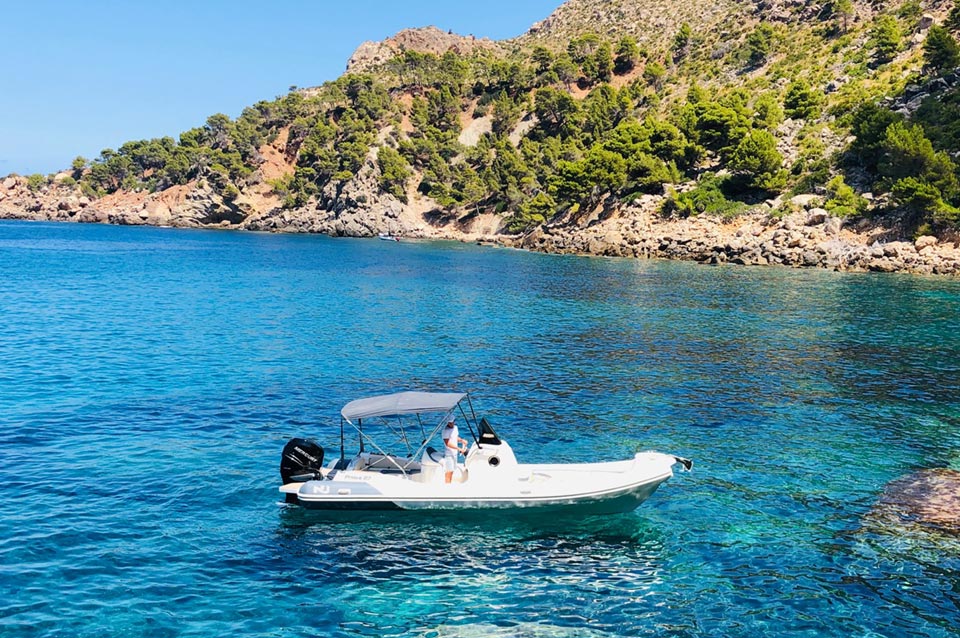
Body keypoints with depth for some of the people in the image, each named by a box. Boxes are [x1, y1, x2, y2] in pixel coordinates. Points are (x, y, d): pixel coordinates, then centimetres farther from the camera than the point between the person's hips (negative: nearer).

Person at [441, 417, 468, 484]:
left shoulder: (455, 427, 8)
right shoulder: (445, 430, -18)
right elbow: (447, 443, -25)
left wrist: (461, 440, 0)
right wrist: (459, 448, -28)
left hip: (454, 453, 8)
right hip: (448, 454, -8)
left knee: (451, 472, 16)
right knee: (448, 473, -7)